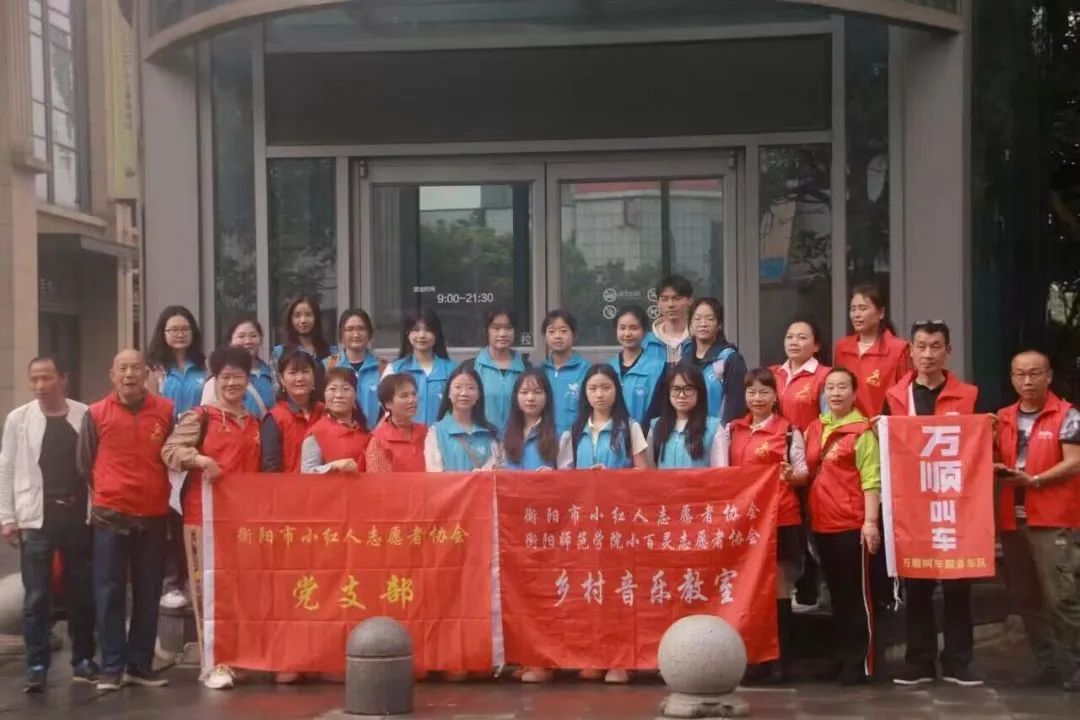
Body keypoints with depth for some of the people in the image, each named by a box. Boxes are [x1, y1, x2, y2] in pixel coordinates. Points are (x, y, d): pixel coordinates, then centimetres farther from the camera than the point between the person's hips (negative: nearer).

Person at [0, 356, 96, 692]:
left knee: (82, 592, 9)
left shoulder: (85, 415, 1)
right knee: (36, 597, 0)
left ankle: (83, 659, 21)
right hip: (36, 518, -1)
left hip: (79, 515, 1)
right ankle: (37, 665, 7)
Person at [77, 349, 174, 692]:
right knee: (109, 593, -1)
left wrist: (161, 494, 10)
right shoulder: (96, 413, -1)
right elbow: (84, 463, 8)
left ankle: (140, 664, 16)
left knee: (148, 594, 7)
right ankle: (111, 667, 5)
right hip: (110, 515, -1)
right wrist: (102, 496, 11)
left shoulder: (167, 410, 1)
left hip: (153, 516, 2)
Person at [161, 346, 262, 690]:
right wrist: (199, 459, -27)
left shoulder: (256, 424, 16)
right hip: (204, 512, -5)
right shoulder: (200, 416, 1)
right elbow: (170, 450, -10)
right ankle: (215, 663, -3)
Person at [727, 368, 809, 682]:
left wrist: (792, 475, -24)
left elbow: (803, 472, -3)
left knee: (777, 587, -1)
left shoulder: (789, 430, -2)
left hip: (780, 517, -4)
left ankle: (780, 659, 4)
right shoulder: (732, 430, 11)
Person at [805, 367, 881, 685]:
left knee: (855, 594, -1)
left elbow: (871, 480, -12)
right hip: (822, 523, 7)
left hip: (852, 523, -7)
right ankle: (842, 657, 22)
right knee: (835, 593, 14)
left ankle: (860, 662, 5)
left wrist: (871, 521, -18)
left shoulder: (862, 430, -7)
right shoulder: (814, 428, 12)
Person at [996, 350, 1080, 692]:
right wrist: (996, 469, -2)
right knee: (1026, 597, 10)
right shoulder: (1003, 418, 14)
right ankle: (1046, 662, 20)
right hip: (1012, 519, 6)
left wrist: (1034, 480, -19)